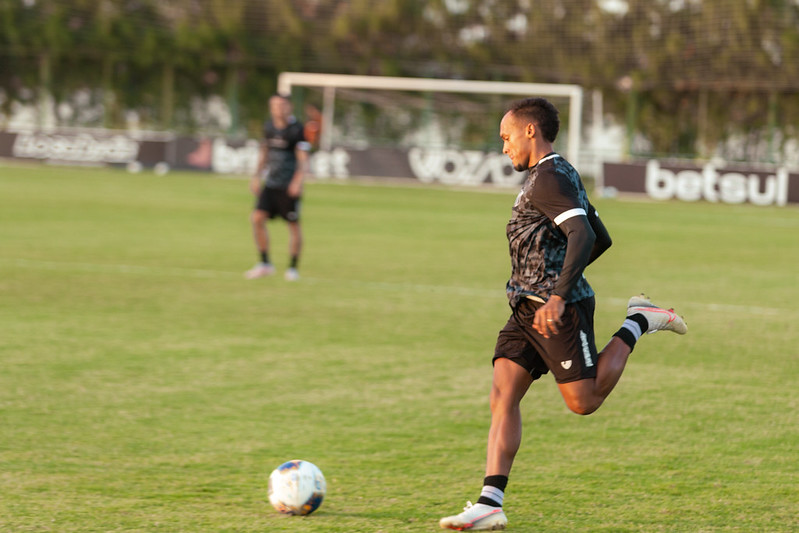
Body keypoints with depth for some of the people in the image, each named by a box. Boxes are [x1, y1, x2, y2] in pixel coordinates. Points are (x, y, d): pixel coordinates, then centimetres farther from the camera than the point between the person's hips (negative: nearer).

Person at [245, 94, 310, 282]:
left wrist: (298, 181, -25)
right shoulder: (269, 127, 7)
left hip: (290, 187, -5)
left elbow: (303, 159, -12)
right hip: (270, 184, 5)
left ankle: (293, 268, 16)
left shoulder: (296, 129, -9)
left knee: (293, 225, 2)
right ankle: (265, 264, 3)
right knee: (257, 218, -8)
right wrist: (257, 176, 17)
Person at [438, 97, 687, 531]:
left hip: (560, 309, -10)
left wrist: (559, 295, -32)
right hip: (526, 309, 10)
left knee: (583, 402, -3)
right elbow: (602, 240, 25)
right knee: (502, 395, -3)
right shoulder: (563, 175, 19)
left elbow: (583, 237, -26)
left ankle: (638, 323, 12)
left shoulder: (548, 178, -13)